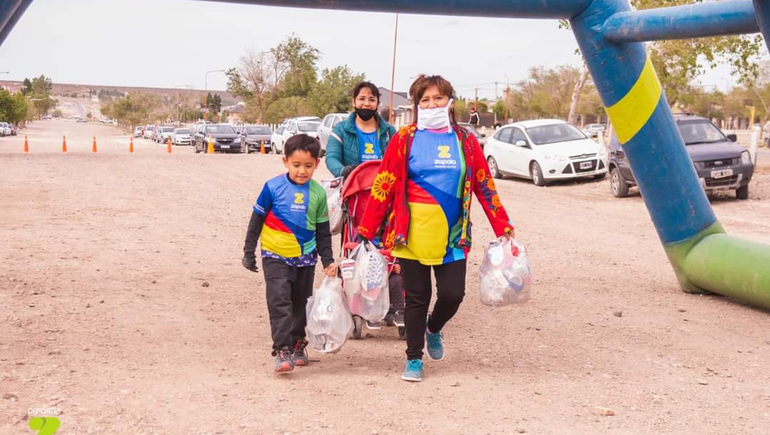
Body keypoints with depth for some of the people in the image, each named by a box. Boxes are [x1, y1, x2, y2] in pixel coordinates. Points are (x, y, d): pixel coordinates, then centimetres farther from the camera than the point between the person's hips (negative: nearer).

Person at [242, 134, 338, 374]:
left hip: (305, 258, 3)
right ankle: (282, 350, -12)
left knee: (301, 303, 13)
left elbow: (323, 231, 9)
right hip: (276, 256, -3)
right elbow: (256, 220, 0)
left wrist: (328, 260, 8)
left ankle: (297, 344, 29)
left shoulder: (318, 193, -1)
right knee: (279, 301, -12)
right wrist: (249, 252, 2)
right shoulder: (273, 187, -9)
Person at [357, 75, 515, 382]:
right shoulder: (405, 139, 0)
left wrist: (502, 226, 8)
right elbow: (383, 186, -1)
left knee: (452, 294, -3)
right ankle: (414, 359, 23)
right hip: (412, 234, -2)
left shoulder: (465, 141, 6)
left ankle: (434, 329, 32)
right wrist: (365, 230, -4)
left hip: (452, 236, 2)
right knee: (417, 297, 6)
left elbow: (484, 185, 10)